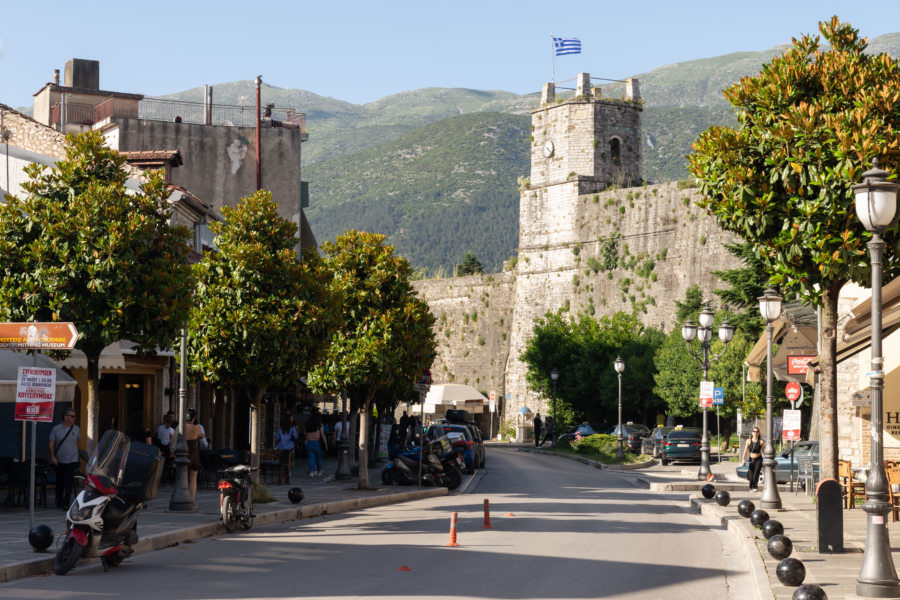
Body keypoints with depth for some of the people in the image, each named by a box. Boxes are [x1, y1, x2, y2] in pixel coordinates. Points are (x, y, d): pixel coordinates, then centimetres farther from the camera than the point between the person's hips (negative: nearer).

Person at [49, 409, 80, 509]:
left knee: (69, 482, -11)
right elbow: (51, 443, -3)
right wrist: (52, 456, -12)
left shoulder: (76, 429, 4)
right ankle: (59, 502, 23)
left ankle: (66, 502, -12)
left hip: (72, 460, 0)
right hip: (59, 461, 0)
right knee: (60, 483, 10)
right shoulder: (56, 429, -1)